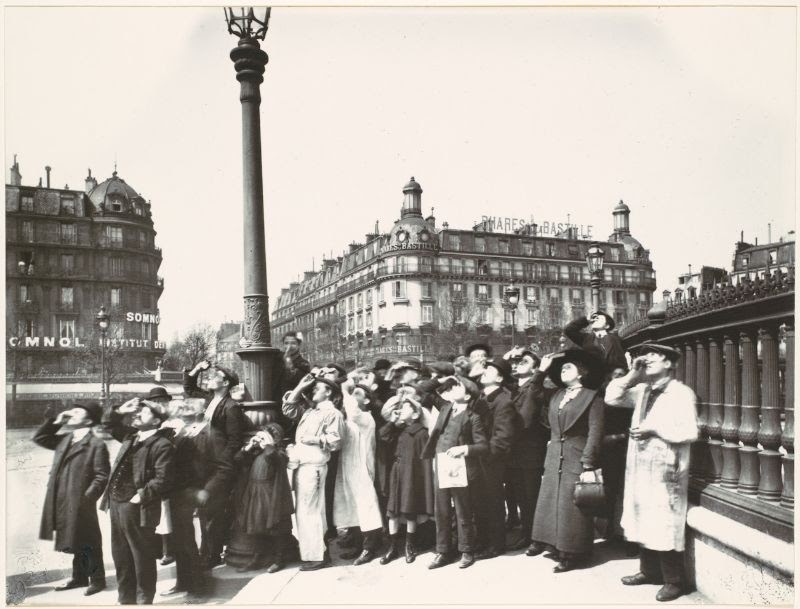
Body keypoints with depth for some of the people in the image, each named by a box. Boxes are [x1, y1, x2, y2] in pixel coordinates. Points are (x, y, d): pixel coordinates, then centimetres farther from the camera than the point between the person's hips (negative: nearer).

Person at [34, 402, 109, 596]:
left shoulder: (96, 444, -12)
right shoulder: (64, 439, 12)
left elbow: (102, 476, -15)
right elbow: (39, 438, 20)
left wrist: (87, 498, -22)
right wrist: (56, 422, 7)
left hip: (80, 504, -7)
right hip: (62, 503, 7)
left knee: (87, 544, 4)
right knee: (74, 542, 19)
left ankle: (97, 580, 17)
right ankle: (79, 577, 33)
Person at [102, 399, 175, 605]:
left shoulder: (162, 444, -16)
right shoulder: (131, 435, 10)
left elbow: (163, 480, -21)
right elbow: (112, 427, 28)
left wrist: (141, 496, -21)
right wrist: (119, 411, 10)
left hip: (137, 508, -9)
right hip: (116, 503, 9)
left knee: (142, 559, 5)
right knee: (121, 557, 20)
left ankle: (144, 601, 19)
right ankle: (125, 599, 35)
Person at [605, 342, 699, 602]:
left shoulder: (681, 393, -9)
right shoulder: (642, 390, 12)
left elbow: (689, 432, -16)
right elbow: (611, 398, 9)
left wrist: (655, 430, -17)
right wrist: (632, 375, 0)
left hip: (665, 471, -7)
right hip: (640, 468, 7)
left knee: (665, 526, -2)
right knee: (644, 523, 14)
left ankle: (674, 581, 11)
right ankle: (649, 571, 28)